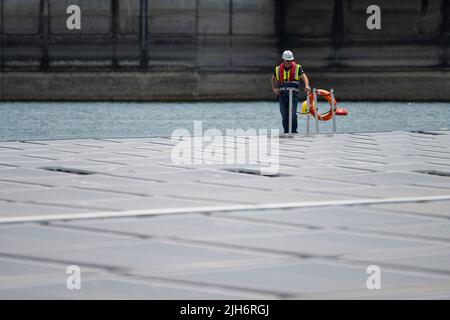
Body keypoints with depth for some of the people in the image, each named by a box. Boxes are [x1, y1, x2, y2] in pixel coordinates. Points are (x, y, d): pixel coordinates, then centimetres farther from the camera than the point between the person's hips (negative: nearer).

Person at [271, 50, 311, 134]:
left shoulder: (297, 68, 3)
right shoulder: (278, 69, 12)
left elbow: (304, 77, -11)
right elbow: (273, 78, 30)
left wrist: (307, 85, -31)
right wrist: (274, 88, 14)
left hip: (293, 95, -3)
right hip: (282, 95, 3)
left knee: (293, 115, -15)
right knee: (284, 116, 3)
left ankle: (294, 132, -4)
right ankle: (286, 132, 11)